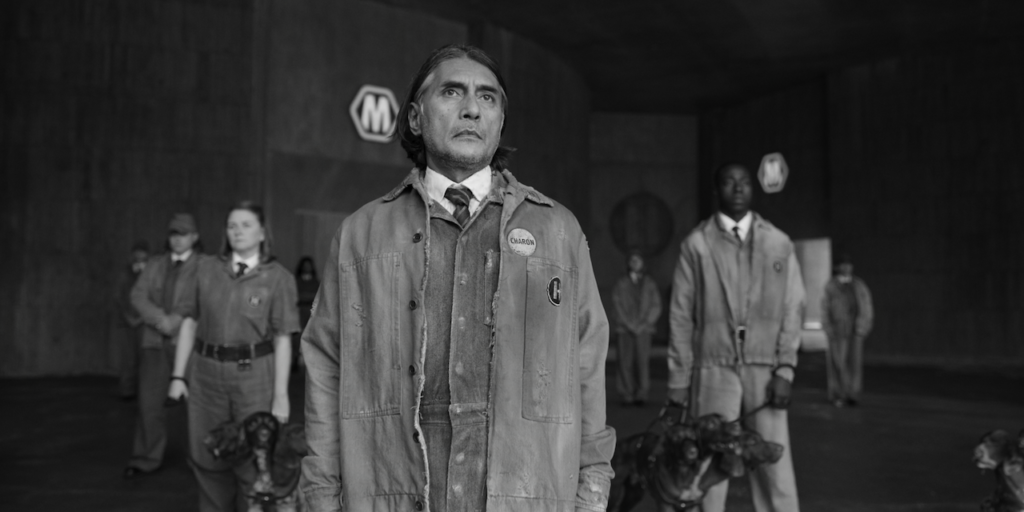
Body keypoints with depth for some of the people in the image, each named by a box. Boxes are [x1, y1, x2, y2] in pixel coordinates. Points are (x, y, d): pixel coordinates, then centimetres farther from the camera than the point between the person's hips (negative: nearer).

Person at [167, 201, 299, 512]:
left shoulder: (278, 277, -3)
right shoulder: (207, 268, 7)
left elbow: (283, 339, -5)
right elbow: (189, 323, 9)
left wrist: (281, 395, -8)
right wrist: (178, 376, 3)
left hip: (255, 374, -3)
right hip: (206, 372, 3)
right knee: (206, 460, 11)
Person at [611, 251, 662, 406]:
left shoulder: (649, 283, 12)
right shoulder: (621, 283, 10)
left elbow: (656, 307, 8)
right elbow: (617, 305, 4)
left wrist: (644, 324, -3)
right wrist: (630, 325, -5)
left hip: (643, 329, 0)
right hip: (625, 329, 0)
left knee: (643, 361, -8)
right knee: (625, 362, -5)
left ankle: (641, 395, -4)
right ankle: (627, 395, -1)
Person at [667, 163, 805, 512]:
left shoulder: (778, 243, 8)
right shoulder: (696, 244, 3)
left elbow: (792, 309, 7)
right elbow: (681, 316, 3)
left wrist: (784, 369, -4)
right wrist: (678, 381, 2)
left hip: (765, 369, 1)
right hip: (714, 369, -1)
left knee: (774, 464, -1)